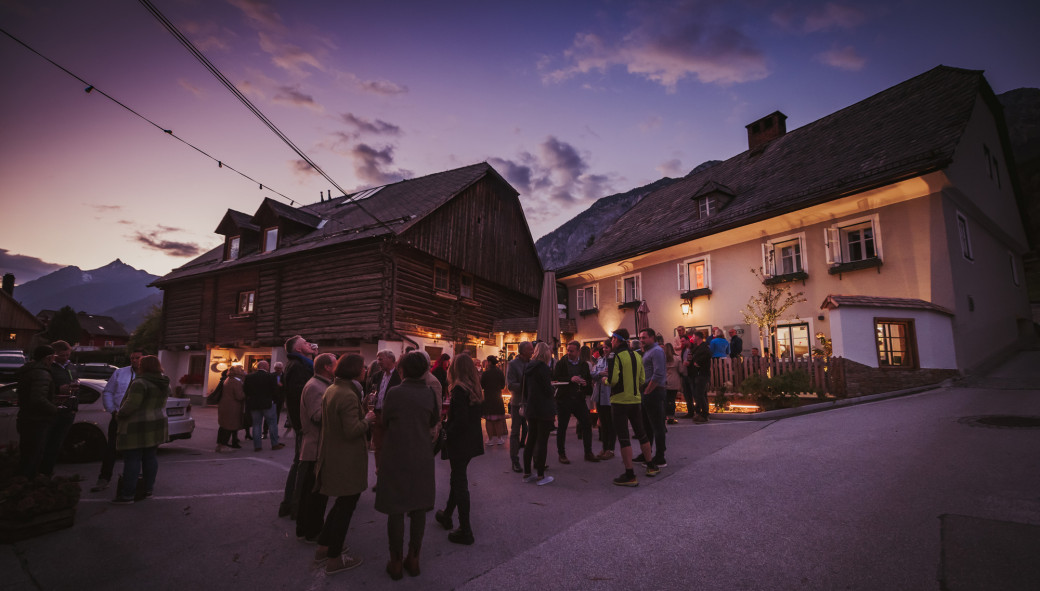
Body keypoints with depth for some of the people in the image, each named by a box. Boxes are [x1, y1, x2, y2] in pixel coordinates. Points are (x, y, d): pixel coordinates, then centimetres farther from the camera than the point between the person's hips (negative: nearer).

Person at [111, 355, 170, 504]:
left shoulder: (140, 383, -18)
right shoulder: (164, 384, 8)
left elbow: (131, 404, -19)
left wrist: (119, 413, -4)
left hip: (137, 427, -8)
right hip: (158, 424, 8)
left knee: (132, 460, -2)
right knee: (151, 457, 12)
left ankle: (127, 495, 1)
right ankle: (148, 489, 19)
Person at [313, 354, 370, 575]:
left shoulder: (330, 390, 6)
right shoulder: (348, 395, -25)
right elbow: (352, 431, -27)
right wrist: (367, 420, -11)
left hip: (330, 455, 9)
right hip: (347, 461, -9)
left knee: (341, 504, 24)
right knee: (346, 506, 7)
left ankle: (323, 546, 35)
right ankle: (334, 559, 19)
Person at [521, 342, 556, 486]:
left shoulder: (528, 367, 8)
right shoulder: (543, 368, -15)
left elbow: (525, 389, 12)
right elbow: (548, 390, -16)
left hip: (530, 409, 8)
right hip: (544, 409, -7)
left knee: (531, 441, 14)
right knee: (542, 442, 0)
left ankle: (527, 474, 20)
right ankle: (541, 476, 7)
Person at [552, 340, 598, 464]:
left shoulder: (584, 365, 10)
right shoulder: (561, 364, -1)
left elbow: (589, 380, 16)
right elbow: (555, 379, -13)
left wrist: (586, 383, -7)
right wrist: (570, 379, -23)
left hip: (579, 399, 3)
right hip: (564, 399, -3)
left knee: (587, 424, 2)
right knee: (562, 427, 4)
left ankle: (588, 453, 17)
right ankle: (562, 454, 17)